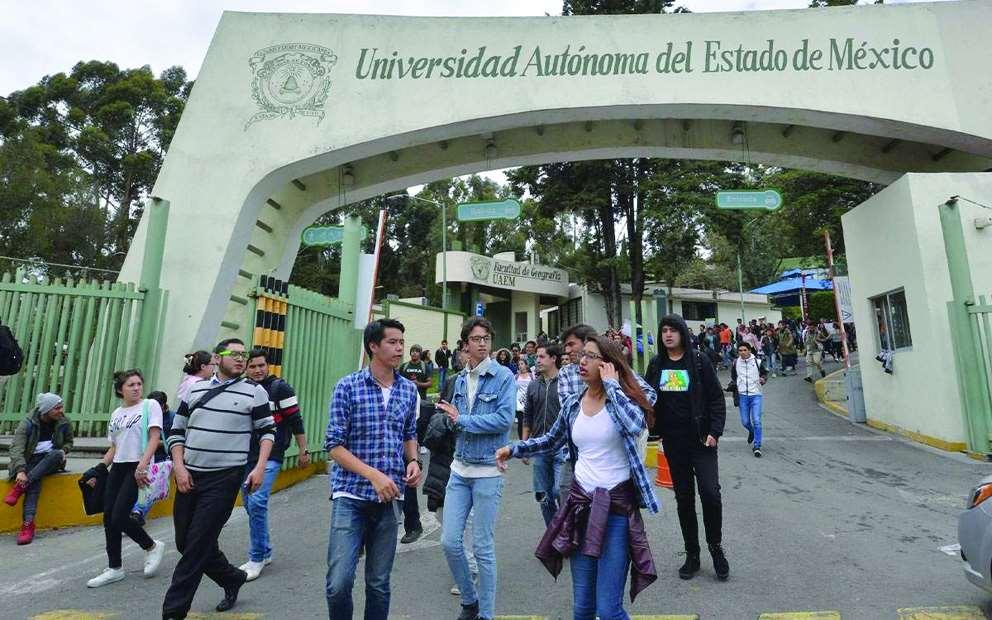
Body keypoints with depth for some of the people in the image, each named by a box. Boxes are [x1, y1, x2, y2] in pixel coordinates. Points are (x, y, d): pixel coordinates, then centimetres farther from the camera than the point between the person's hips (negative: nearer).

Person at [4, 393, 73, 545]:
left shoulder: (64, 423, -2)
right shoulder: (27, 424, -10)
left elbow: (69, 442, 15)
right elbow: (16, 448, -21)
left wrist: (64, 450, -10)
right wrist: (20, 470, -36)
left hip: (51, 462, 2)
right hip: (30, 462, -2)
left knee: (57, 454, -35)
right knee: (34, 482, -35)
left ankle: (19, 488, -33)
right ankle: (28, 524, -39)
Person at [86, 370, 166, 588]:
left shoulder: (150, 405, -4)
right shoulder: (116, 413, 14)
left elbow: (155, 437, -13)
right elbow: (114, 448, 20)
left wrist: (142, 465, -22)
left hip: (137, 468, -7)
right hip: (118, 467, 7)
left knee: (119, 517, -11)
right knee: (108, 517, 5)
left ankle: (152, 547, 12)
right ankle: (115, 568, 19)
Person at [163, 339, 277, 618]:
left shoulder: (255, 391, -3)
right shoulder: (196, 389, 8)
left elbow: (267, 431, 2)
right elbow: (177, 431, 12)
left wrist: (260, 467, -9)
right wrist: (179, 467, 0)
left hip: (224, 479, -5)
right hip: (189, 476, 5)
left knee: (197, 545, -4)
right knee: (185, 542, 13)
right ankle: (233, 578, 33)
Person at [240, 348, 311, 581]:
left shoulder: (280, 388, -8)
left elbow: (296, 421, -6)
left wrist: (304, 451, -5)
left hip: (270, 456, -6)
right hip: (245, 457, 6)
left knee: (257, 503, -16)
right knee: (249, 505, 12)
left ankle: (257, 559, 0)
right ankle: (265, 552, 29)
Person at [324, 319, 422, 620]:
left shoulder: (409, 389, 4)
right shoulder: (348, 387, -8)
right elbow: (334, 445, -9)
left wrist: (414, 461, -3)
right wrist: (374, 475, -18)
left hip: (389, 498, 3)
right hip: (350, 495, -3)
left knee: (379, 584, 12)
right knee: (339, 583, -5)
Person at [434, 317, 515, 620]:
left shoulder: (503, 376, -10)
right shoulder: (460, 380, 7)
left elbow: (504, 419, -20)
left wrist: (462, 419, -14)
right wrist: (451, 417, -6)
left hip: (488, 471, -5)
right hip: (459, 469, 5)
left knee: (483, 547, 6)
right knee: (450, 541, 9)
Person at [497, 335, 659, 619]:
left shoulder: (623, 399, -8)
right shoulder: (573, 403, 4)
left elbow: (635, 425, -32)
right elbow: (550, 441, 18)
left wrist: (611, 384, -21)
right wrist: (513, 449, 10)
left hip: (617, 506, -4)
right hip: (581, 503, 5)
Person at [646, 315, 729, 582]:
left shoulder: (699, 362, -4)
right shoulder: (656, 365, 4)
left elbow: (717, 398, -3)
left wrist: (714, 432, -11)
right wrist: (654, 429, 1)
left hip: (701, 439, -3)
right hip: (673, 441, 3)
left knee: (710, 492, -9)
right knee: (683, 497, 11)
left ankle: (716, 547, 17)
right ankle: (692, 554, 25)